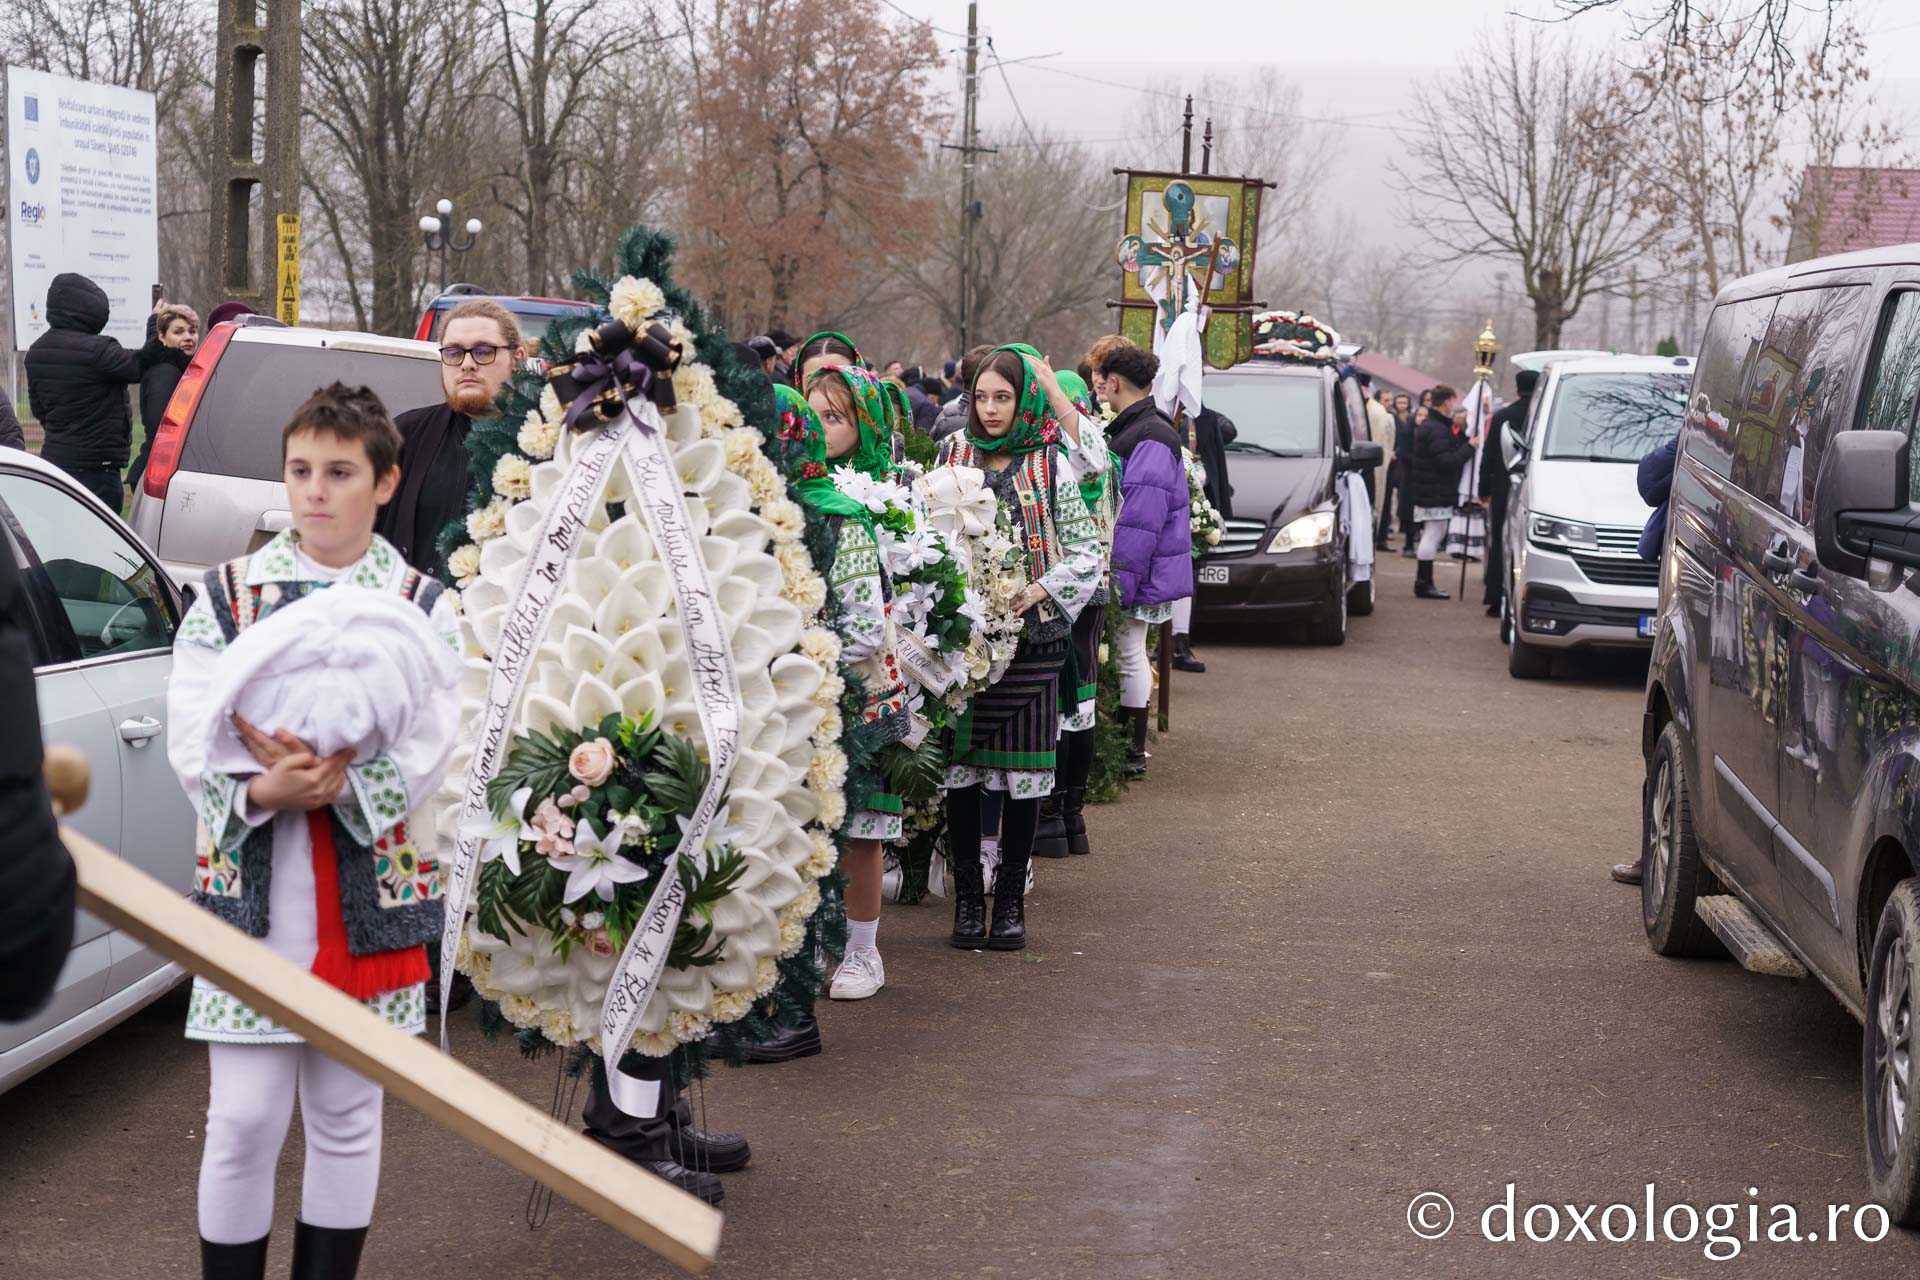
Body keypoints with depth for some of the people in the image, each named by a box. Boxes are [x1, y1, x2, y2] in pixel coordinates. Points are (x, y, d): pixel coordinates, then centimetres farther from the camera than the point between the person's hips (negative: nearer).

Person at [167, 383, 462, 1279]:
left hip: (374, 893, 1)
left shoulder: (421, 607, 3)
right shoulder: (226, 595, 4)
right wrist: (264, 792, -23)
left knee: (347, 1117, 9)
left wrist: (336, 786, -24)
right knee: (243, 1121, -1)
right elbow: (192, 742, -5)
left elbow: (426, 754, -8)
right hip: (249, 888, 0)